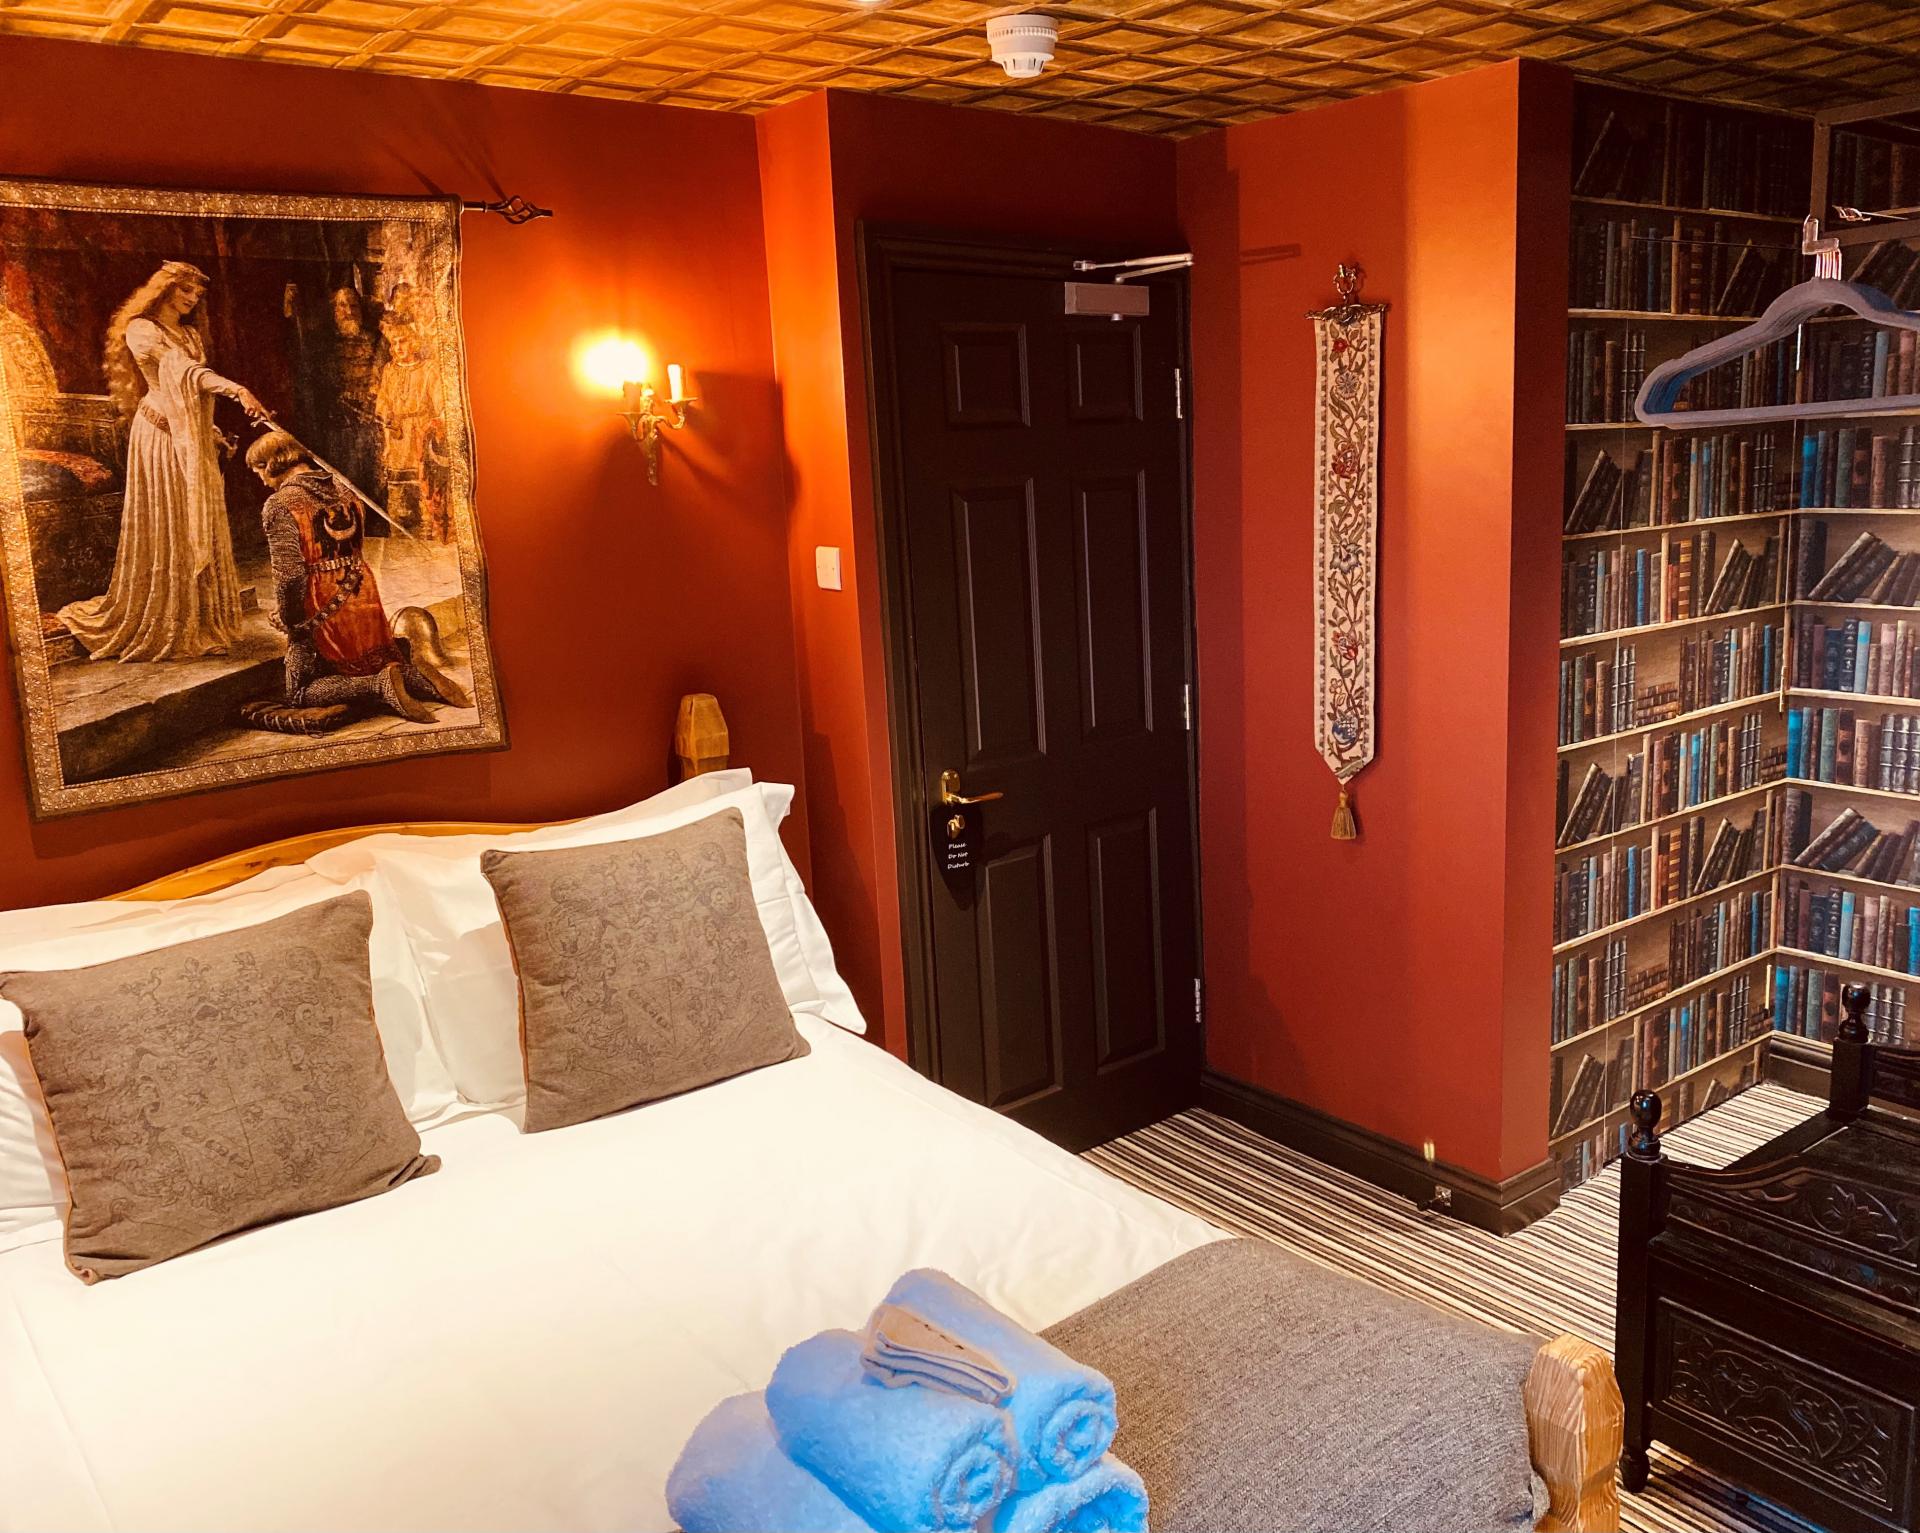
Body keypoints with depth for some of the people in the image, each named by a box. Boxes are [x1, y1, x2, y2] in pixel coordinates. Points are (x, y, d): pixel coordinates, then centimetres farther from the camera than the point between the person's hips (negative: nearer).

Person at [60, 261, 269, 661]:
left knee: (200, 532, 5)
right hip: (161, 439, -7)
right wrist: (236, 390, -36)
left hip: (194, 442, 8)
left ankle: (198, 624, 10)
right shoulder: (141, 330, -6)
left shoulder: (191, 335, 19)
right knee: (166, 533, -7)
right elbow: (184, 370, -22)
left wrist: (213, 432, 11)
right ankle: (159, 628, -1)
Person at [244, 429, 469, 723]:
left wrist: (288, 620, -5)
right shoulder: (344, 490, 10)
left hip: (321, 613, -6)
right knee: (377, 665, 27)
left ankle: (380, 686, -18)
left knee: (301, 693, 6)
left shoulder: (279, 505, -12)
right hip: (364, 600, 6)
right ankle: (412, 669, -8)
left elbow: (289, 574, -21)